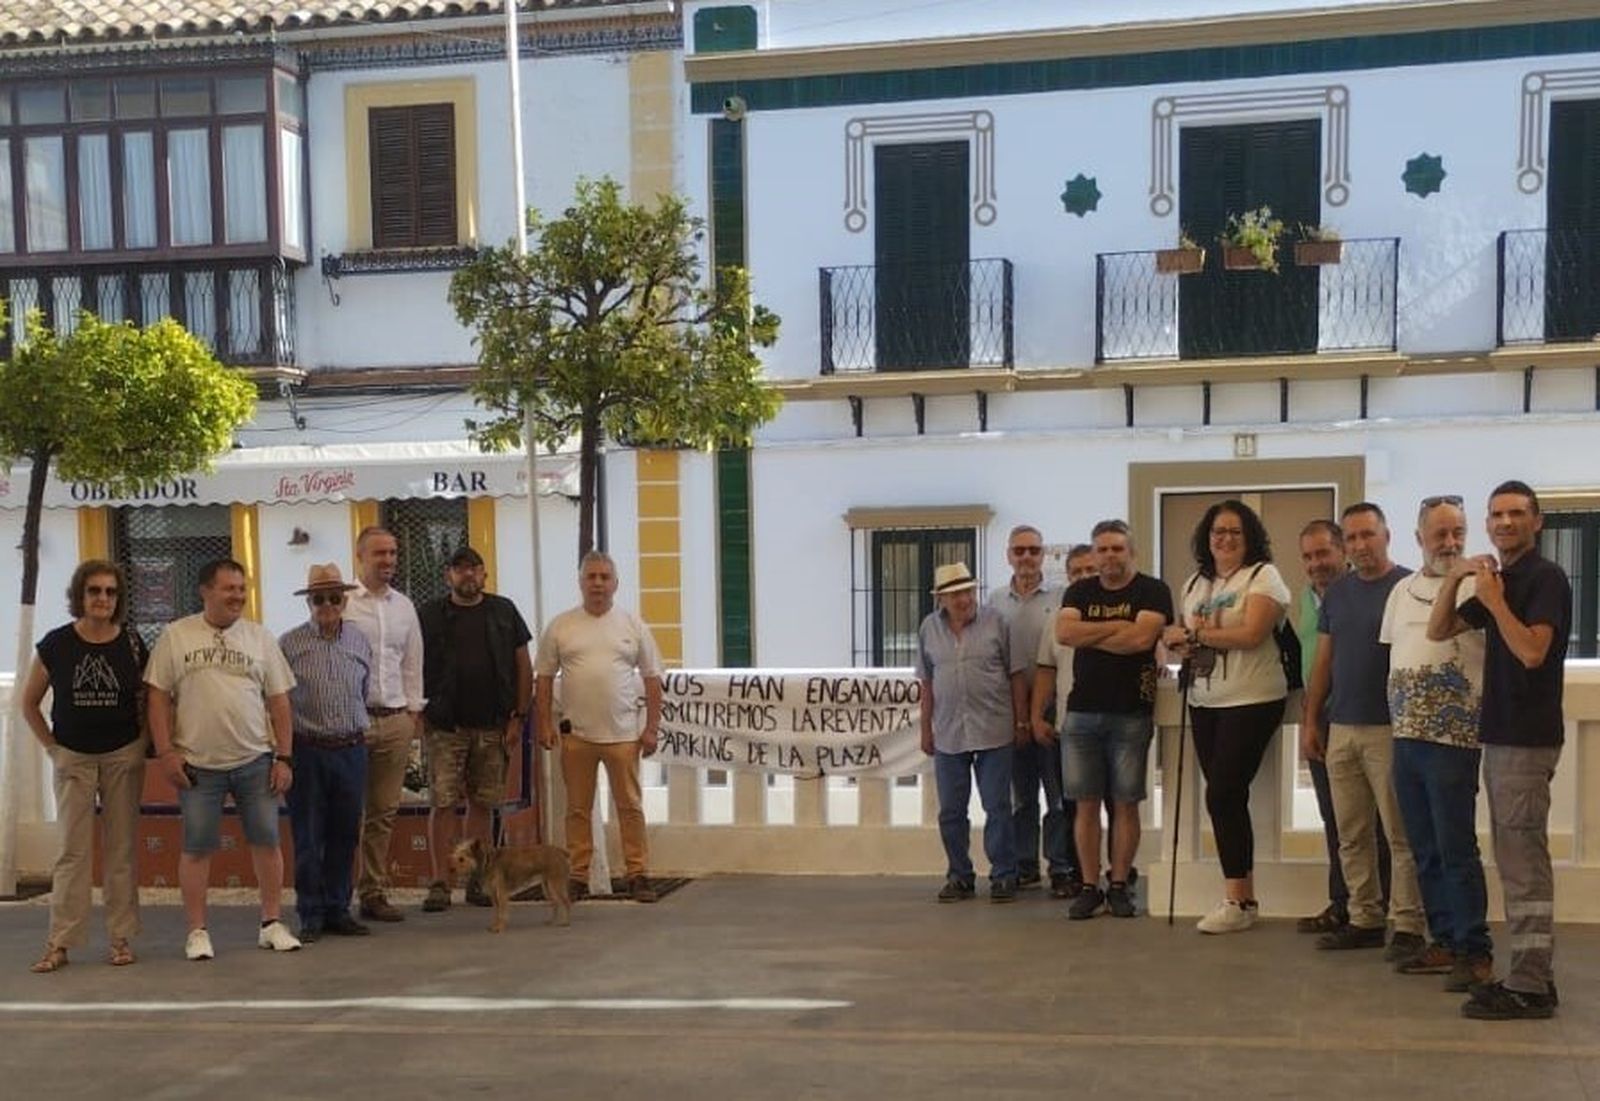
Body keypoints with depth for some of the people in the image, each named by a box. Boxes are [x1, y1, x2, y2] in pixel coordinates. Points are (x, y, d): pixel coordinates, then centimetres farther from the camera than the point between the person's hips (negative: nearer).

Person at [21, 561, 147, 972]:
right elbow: (29, 703, 7)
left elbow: (147, 702, 8)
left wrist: (141, 747, 0)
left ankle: (121, 938, 11)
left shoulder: (132, 644, -2)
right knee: (73, 851, -1)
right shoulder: (56, 645, -4)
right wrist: (51, 746, 2)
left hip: (123, 757, 0)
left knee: (121, 849, 4)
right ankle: (59, 943, 3)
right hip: (73, 758, 0)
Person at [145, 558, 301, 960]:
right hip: (198, 764, -2)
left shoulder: (260, 637, 5)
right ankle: (197, 932, 13)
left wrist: (284, 757, 1)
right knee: (197, 848, 4)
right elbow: (159, 697, 1)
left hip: (256, 761, 2)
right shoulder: (176, 636, 1)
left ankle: (271, 924, 16)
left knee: (267, 840, 4)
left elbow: (278, 701, 6)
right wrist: (166, 752, -7)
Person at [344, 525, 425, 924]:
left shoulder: (404, 606, 13)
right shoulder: (342, 603, -5)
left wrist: (414, 710, 13)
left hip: (395, 719, 5)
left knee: (383, 813, 8)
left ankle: (374, 892, 15)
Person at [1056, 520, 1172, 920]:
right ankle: (1090, 887, 10)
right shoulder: (1080, 592, 12)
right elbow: (1063, 632, -6)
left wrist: (1087, 635, -6)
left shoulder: (1152, 591, 0)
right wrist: (1116, 626, -11)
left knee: (1125, 803, 2)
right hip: (1082, 712, 3)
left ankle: (1118, 885, 12)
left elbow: (1142, 637, -17)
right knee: (1086, 804, 3)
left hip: (1131, 714, -3)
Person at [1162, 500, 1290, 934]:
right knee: (1226, 798, 8)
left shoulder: (1262, 576, -5)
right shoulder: (1195, 583, 15)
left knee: (1222, 795, -10)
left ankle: (1236, 901, 0)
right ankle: (1243, 898, 17)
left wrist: (1195, 633, -9)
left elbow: (1251, 634, -18)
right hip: (1205, 702, 7)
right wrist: (1183, 646, -9)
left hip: (1251, 702, -7)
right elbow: (1180, 639, 16)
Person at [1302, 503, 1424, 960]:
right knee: (1351, 835, 10)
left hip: (1389, 729, -6)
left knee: (1400, 835, -2)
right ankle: (1364, 920, 18)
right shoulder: (1336, 592, 12)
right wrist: (1310, 720, 11)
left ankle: (1408, 926, 3)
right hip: (1341, 729, 6)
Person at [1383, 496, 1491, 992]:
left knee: (1456, 849, -5)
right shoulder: (1403, 590, 15)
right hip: (1406, 737, 7)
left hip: (1452, 738, -7)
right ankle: (1444, 941, 22)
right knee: (1425, 850, 12)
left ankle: (1474, 951, 3)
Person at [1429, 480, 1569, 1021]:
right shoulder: (1496, 580, 17)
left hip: (1527, 739, -9)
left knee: (1524, 864, -8)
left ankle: (1530, 988, -4)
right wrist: (1454, 580, 2)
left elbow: (1532, 651, -22)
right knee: (1516, 863, 12)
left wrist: (1493, 600, -19)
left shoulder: (1546, 578, -10)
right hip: (1500, 734, 9)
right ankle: (1531, 976, 18)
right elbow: (1438, 631, 15)